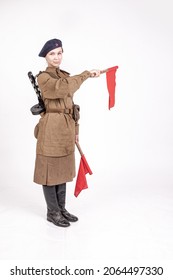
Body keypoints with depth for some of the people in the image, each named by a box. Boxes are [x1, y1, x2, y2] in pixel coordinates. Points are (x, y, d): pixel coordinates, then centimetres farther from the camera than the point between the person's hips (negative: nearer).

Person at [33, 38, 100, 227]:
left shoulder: (65, 76, 15)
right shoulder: (43, 77, -9)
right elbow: (62, 87, -30)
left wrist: (75, 129, 15)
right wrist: (86, 74, -24)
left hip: (66, 128, 8)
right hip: (51, 128, -7)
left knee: (62, 169, 14)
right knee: (50, 169, 2)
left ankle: (62, 208, 26)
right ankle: (52, 212, 15)